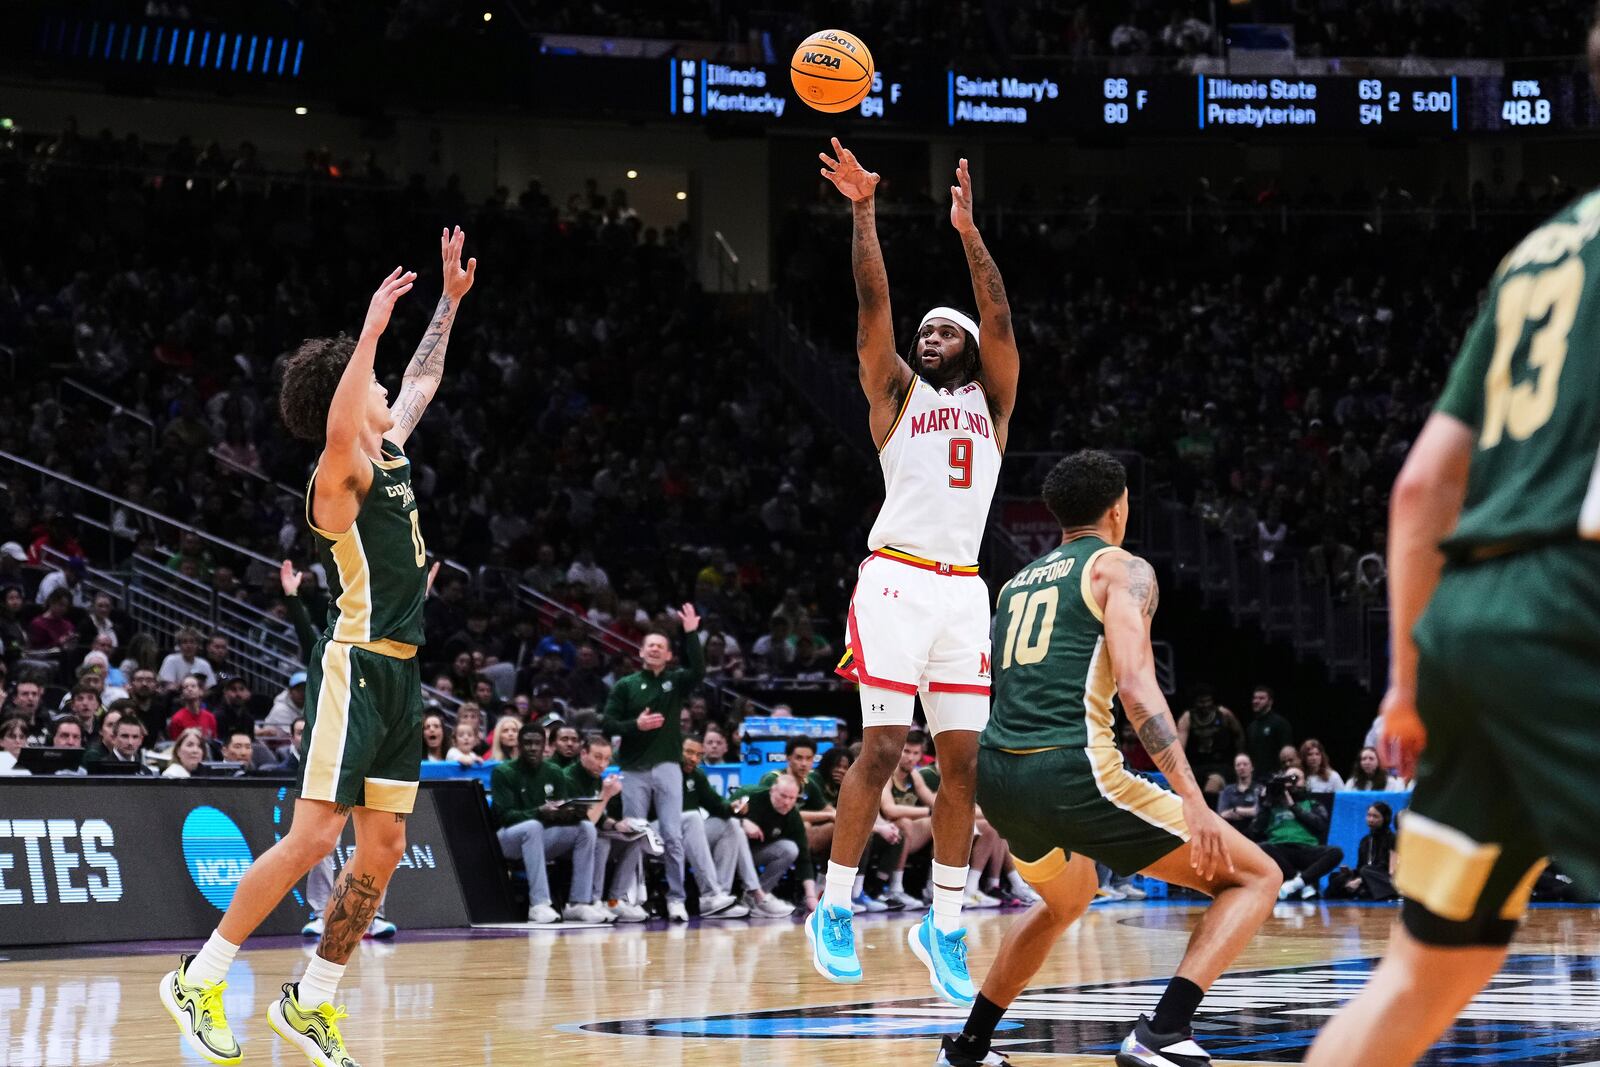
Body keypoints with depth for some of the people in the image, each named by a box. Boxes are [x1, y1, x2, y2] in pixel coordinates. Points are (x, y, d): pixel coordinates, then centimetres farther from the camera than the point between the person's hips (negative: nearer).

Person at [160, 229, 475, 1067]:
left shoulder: (391, 453, 14)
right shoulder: (340, 477, -11)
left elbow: (422, 380, 31)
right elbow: (337, 433, -35)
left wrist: (450, 300, 30)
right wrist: (372, 329, -34)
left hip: (398, 675, 9)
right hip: (354, 668, -9)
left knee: (382, 848, 6)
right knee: (312, 838, -12)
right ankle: (198, 980, -6)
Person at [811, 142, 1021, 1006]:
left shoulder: (990, 400, 16)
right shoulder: (897, 392, 11)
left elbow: (999, 319, 1)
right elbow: (874, 304, -1)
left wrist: (968, 232, -9)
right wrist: (864, 213, -10)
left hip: (963, 590, 3)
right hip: (897, 580, -3)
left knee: (963, 759, 1)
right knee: (881, 747, -8)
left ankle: (944, 926, 9)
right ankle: (834, 910, 2)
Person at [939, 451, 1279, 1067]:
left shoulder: (1016, 583, 24)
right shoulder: (1122, 569, 3)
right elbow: (1135, 684, -12)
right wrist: (1192, 800, -18)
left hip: (997, 776, 8)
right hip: (1072, 772, -8)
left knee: (1068, 900, 38)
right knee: (1255, 877, 3)